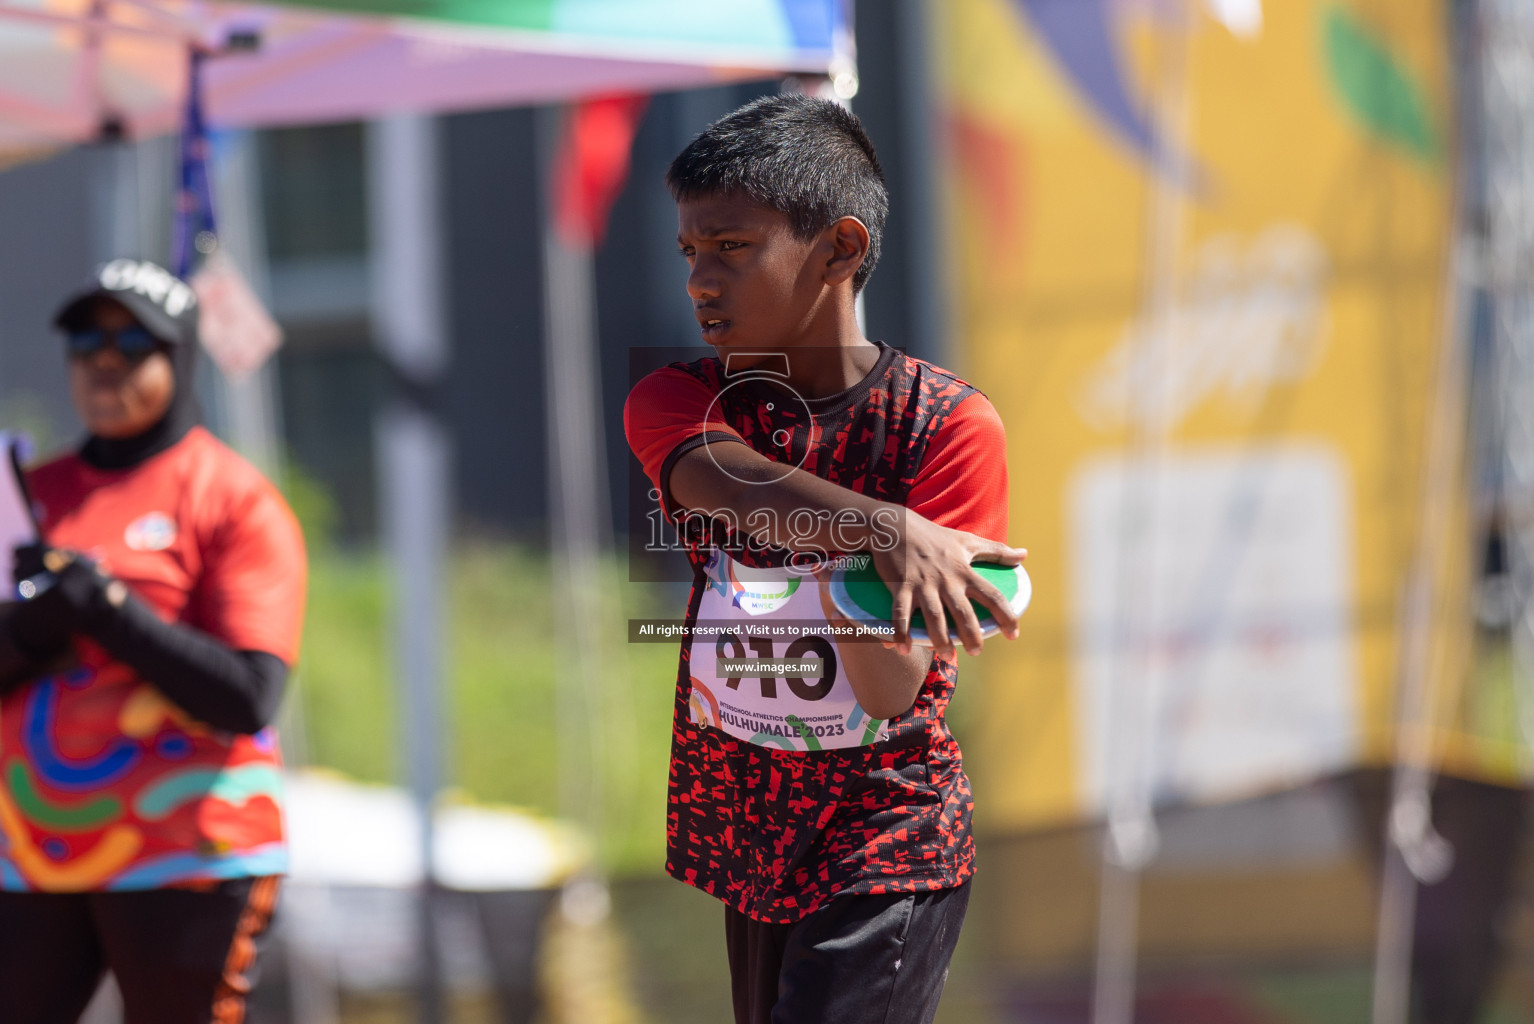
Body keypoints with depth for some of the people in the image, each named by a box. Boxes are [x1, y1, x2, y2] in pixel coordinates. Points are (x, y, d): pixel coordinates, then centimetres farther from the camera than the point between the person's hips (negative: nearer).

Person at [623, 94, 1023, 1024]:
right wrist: (884, 531, -43)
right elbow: (730, 481, -26)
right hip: (751, 845, 5)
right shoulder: (674, 402, 1)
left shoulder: (948, 423, -9)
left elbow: (895, 691, -16)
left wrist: (847, 576, -38)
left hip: (884, 852, -5)